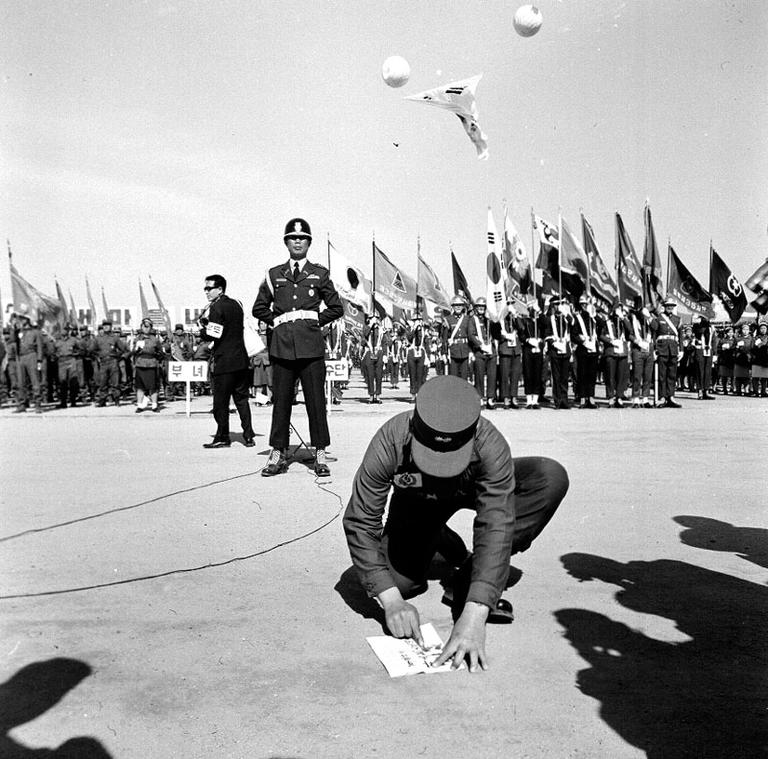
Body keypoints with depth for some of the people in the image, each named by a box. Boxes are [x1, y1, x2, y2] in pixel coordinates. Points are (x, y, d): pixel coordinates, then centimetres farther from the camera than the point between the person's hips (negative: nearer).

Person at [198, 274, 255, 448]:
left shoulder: (216, 307, -12)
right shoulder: (236, 304, 13)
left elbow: (213, 335, -18)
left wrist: (203, 330, 2)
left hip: (223, 362, -7)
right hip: (241, 359, 7)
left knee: (221, 401, 2)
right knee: (241, 399, 11)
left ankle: (222, 437, 9)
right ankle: (248, 436, 11)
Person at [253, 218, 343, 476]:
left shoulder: (320, 274, 10)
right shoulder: (273, 275, 13)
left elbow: (336, 308, 13)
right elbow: (259, 308, 20)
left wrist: (315, 322, 5)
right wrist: (277, 321, 9)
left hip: (311, 346, -1)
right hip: (282, 345, 2)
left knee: (316, 400, -1)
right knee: (280, 401, 4)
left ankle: (320, 454, 6)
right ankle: (278, 453, 11)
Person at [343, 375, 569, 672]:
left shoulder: (490, 445, -39)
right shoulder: (389, 442, -37)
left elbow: (496, 527, -42)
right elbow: (360, 523, -30)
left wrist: (473, 617, -50)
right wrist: (391, 600, -38)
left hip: (474, 489, 0)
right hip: (416, 501, 0)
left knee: (551, 477, -27)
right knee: (399, 582, -19)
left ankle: (467, 580, -17)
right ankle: (440, 540, 15)